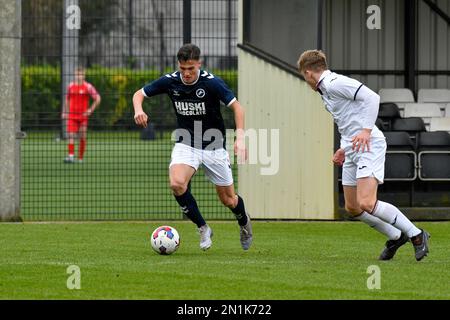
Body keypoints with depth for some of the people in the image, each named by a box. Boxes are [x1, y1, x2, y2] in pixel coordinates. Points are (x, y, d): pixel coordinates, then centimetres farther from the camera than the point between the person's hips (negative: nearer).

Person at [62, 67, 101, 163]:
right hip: (72, 115, 2)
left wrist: (91, 110, -8)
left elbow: (98, 98, -1)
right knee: (71, 136, -12)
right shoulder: (70, 86, 9)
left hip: (83, 115, -2)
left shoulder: (88, 87, -3)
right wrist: (64, 112, 15)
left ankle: (80, 158, 12)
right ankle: (71, 156, -21)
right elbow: (67, 100, 21)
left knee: (82, 137, 2)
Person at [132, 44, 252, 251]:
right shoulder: (170, 81, -10)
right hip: (186, 145, 2)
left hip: (213, 145, -2)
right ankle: (203, 228, -6)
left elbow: (236, 106, -14)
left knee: (228, 199, 6)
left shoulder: (211, 82, -19)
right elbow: (139, 94, 2)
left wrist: (240, 137, -27)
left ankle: (244, 223, 42)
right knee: (177, 183, -27)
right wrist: (138, 110, -21)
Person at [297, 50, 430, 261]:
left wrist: (366, 131, -26)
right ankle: (395, 236, 27)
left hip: (369, 147, -10)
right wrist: (344, 149, 24)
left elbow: (372, 97, -22)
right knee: (352, 208, 11)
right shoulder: (326, 90, 20)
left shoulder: (334, 84, -11)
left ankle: (416, 235, -8)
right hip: (352, 151, 10)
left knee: (366, 204, -21)